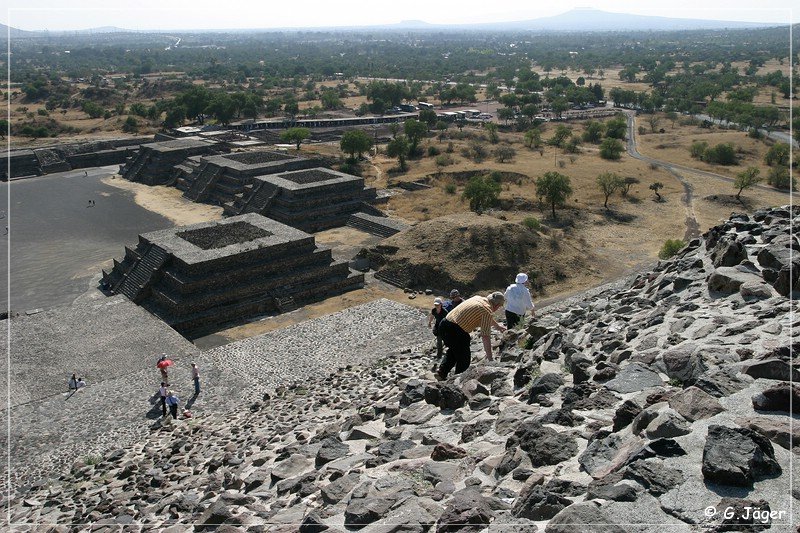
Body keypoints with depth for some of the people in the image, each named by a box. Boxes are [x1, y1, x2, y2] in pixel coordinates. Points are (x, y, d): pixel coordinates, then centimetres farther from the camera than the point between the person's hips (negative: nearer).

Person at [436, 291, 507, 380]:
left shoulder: (478, 298, 15)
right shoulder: (487, 310, -10)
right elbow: (485, 337, -13)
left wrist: (497, 325, 53)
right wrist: (490, 359, -10)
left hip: (444, 324, 9)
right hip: (455, 331, -9)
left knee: (453, 350, 30)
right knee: (464, 359, 7)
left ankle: (442, 372, 22)